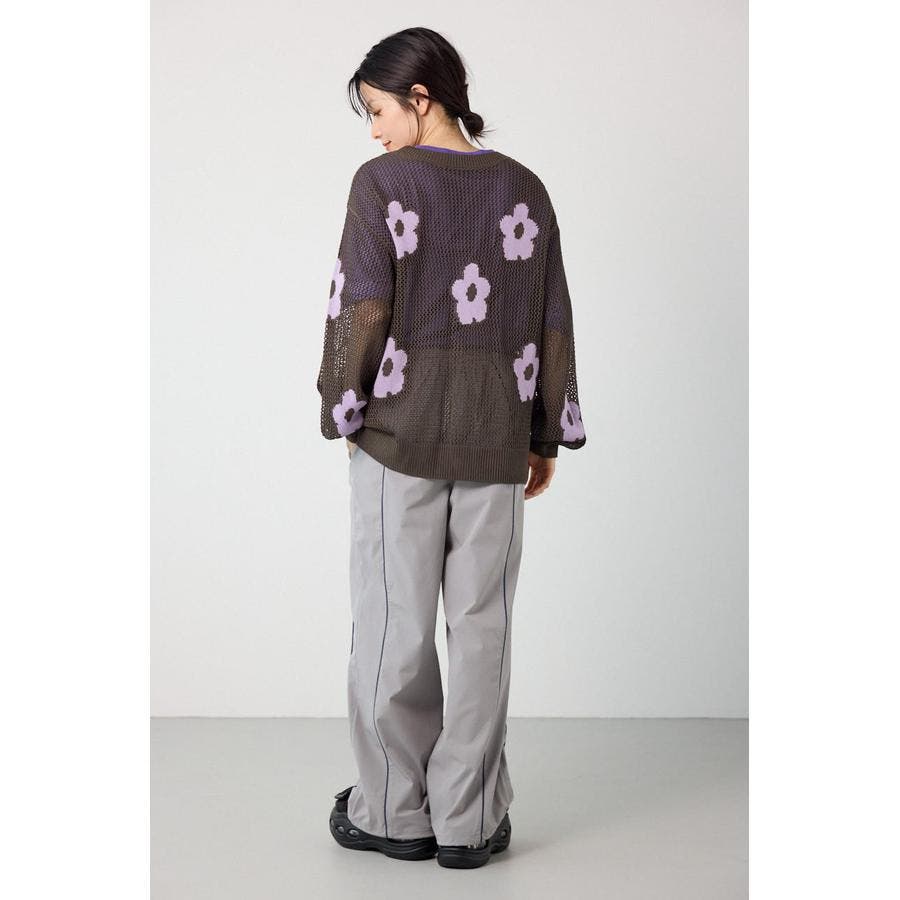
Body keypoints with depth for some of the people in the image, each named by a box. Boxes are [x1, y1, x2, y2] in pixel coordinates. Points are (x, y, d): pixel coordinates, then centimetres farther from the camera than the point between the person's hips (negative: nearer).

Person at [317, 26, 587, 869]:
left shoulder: (383, 183, -7)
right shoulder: (524, 189, 5)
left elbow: (362, 311, -10)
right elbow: (552, 323, 7)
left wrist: (344, 413, 3)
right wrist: (548, 437, 13)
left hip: (399, 434, -3)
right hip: (494, 442, 3)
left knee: (393, 623, 6)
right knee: (481, 625, 6)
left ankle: (395, 812, 14)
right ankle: (470, 820, 11)